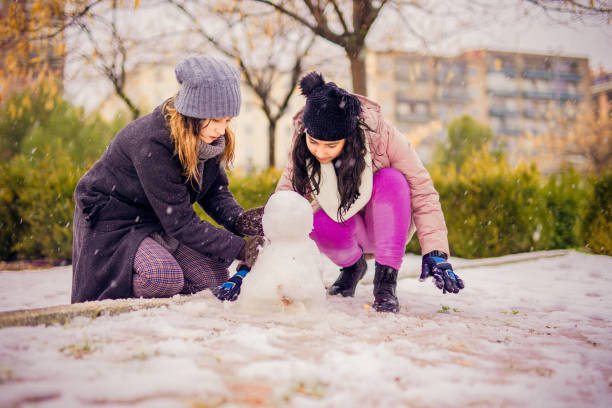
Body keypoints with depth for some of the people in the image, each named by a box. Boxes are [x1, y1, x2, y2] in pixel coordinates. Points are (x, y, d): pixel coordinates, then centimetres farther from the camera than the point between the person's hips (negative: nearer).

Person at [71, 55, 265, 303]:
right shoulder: (151, 143, -33)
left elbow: (215, 192, -1)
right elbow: (180, 222, -31)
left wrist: (238, 220, -24)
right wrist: (240, 248, -34)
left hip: (157, 222, 8)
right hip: (113, 222, -8)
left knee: (214, 277, -4)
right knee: (163, 276, -33)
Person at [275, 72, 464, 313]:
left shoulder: (381, 135, -27)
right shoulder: (301, 150, -19)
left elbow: (421, 191, -24)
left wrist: (435, 253, -33)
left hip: (388, 223, -1)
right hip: (346, 226, 2)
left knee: (391, 180, -33)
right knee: (318, 224, -33)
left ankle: (386, 280, -27)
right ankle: (352, 265, 1)